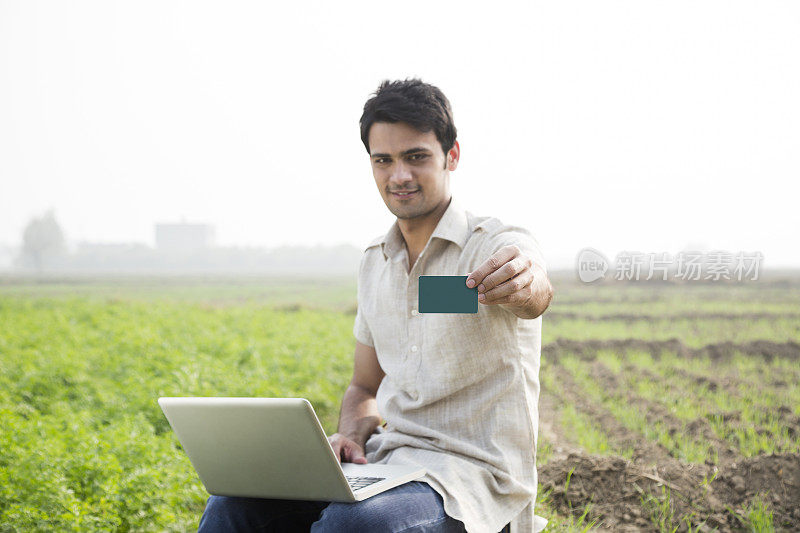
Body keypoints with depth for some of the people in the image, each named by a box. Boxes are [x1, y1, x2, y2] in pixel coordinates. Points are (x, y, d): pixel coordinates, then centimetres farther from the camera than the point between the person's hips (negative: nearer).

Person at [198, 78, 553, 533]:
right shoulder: (374, 263, 13)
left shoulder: (499, 246, -8)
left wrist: (526, 283, -59)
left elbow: (534, 297, -34)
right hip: (385, 459, 6)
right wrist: (351, 435, -2)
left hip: (473, 473, -6)